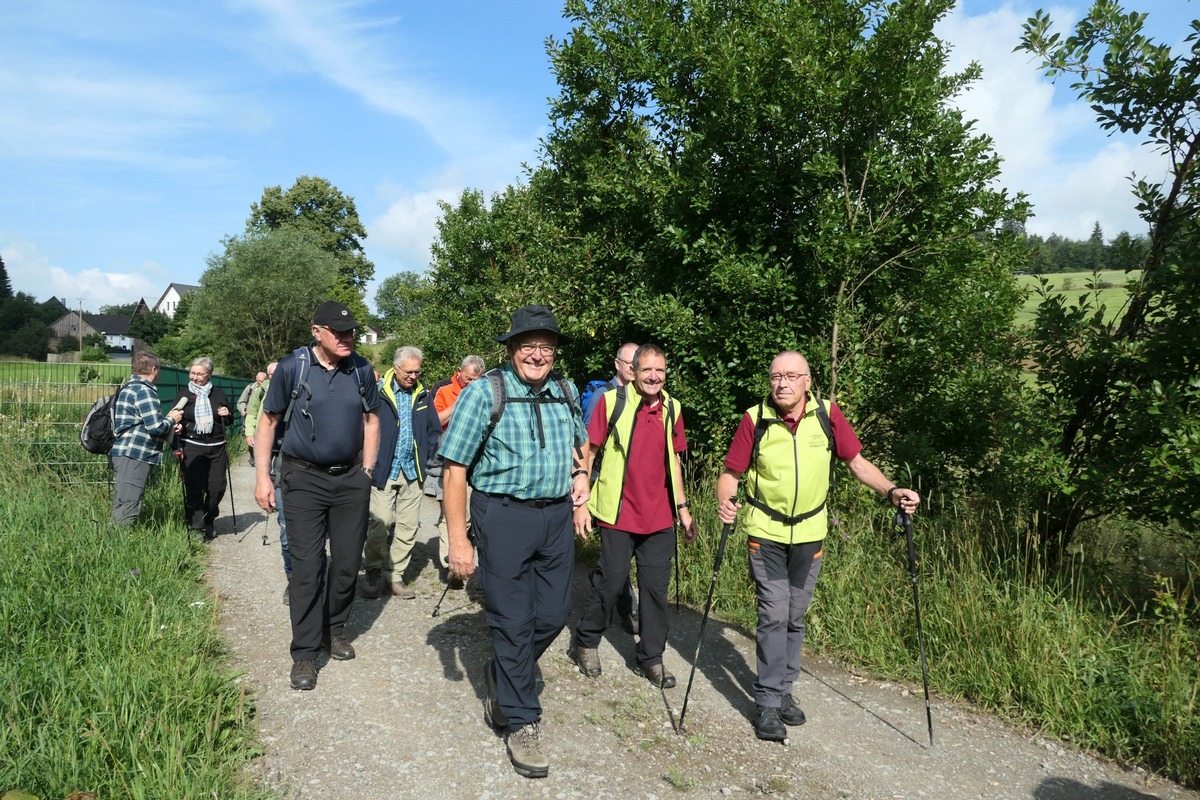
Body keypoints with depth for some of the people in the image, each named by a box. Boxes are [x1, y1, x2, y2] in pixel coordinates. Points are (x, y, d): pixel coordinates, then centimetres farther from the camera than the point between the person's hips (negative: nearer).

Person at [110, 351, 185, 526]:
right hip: (135, 456, -11)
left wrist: (167, 421, 17)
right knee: (128, 508, -10)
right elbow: (155, 426, -19)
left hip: (125, 454, 11)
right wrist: (171, 419, -1)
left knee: (122, 506, 14)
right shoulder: (144, 390, -13)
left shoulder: (129, 387, 20)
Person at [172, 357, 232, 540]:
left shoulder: (218, 394, 9)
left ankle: (209, 520, 26)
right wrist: (177, 427, -11)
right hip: (192, 447, -2)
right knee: (195, 488, -4)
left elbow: (229, 421, 19)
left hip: (216, 447, 2)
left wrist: (227, 414, -4)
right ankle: (196, 527, 6)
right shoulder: (183, 395, 6)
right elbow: (176, 421, 12)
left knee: (217, 486, 3)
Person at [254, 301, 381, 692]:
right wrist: (262, 476, -4)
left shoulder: (361, 370, 2)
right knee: (306, 566, -3)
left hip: (350, 479, 3)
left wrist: (367, 472, 6)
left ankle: (334, 629, 31)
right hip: (304, 479, -3)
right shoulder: (292, 367, -7)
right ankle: (305, 652, 8)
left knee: (348, 563, 10)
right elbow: (268, 420, 0)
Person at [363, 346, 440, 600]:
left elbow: (434, 431, 16)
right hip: (384, 471, -4)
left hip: (413, 472, 5)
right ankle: (375, 574, 12)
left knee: (408, 527, 6)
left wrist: (425, 457, 7)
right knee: (380, 524, -7)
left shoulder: (423, 396, 8)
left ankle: (395, 575, 18)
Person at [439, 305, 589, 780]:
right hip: (503, 516, -5)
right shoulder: (484, 392, -10)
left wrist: (581, 473, 6)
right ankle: (521, 722, 23)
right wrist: (458, 541, -14)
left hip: (557, 516, 5)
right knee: (513, 623, 4)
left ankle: (503, 675, 41)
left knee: (554, 615, 13)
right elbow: (455, 470, -11)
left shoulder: (566, 393, 7)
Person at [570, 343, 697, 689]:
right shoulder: (611, 401, -7)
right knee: (612, 580, 2)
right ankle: (586, 642, 27)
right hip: (618, 513, -4)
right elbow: (587, 452, -4)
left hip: (659, 517, 4)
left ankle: (651, 658, 25)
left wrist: (682, 507, 14)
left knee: (656, 586, 9)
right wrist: (581, 502, -8)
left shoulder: (672, 409, 7)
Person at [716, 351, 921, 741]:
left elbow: (856, 462, -1)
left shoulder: (827, 414, -8)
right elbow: (731, 473, -9)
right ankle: (767, 702, 8)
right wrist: (725, 502, -29)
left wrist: (891, 491, -15)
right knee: (774, 614, -5)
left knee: (795, 615, 15)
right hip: (765, 532, -3)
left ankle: (784, 690, 32)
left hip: (809, 532, 3)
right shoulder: (755, 419, -14)